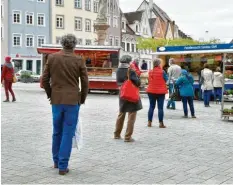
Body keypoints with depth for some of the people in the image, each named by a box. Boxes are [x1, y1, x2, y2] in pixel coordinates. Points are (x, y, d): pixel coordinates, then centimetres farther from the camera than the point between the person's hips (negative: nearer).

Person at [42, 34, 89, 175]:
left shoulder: (52, 57, 1)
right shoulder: (79, 60, -4)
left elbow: (45, 80, 4)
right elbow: (85, 83, 0)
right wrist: (82, 99, 14)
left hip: (56, 100, 3)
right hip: (72, 100, -3)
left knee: (57, 132, 17)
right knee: (68, 133, 2)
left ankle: (56, 161, 29)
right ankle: (63, 166, 4)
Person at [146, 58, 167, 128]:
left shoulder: (150, 72, 1)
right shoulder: (162, 72, -12)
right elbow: (166, 80, 0)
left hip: (151, 91, 4)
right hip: (160, 92, -4)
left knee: (151, 107, 10)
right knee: (160, 108, 0)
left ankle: (149, 122, 11)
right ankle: (161, 123, 0)